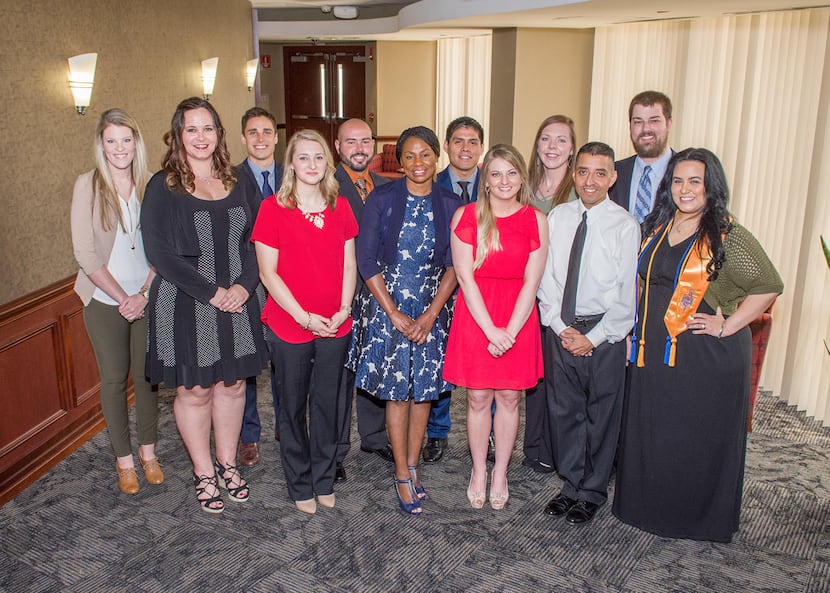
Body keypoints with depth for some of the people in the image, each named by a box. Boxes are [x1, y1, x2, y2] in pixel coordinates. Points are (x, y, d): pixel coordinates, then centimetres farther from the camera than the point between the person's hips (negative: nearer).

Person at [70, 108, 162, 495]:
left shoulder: (150, 185, -2)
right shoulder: (87, 185, -7)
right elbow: (85, 253, -10)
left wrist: (144, 294, -11)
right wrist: (122, 298, -12)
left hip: (147, 298, 2)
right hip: (104, 300, -1)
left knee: (146, 375, 10)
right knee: (114, 378, 8)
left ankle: (148, 451, 29)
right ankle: (124, 458, 24)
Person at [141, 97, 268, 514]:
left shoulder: (238, 183, 8)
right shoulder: (163, 187, -6)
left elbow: (256, 241, 6)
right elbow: (159, 252, -13)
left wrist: (244, 285, -11)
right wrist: (211, 292, -16)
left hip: (236, 303, 4)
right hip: (185, 305, -4)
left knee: (232, 384, 12)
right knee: (194, 389, 7)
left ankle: (227, 464, 30)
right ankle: (204, 474, 25)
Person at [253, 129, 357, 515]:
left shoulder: (340, 207, 6)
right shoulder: (273, 209, -6)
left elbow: (349, 265, 8)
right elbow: (268, 272, -8)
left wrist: (344, 309, -5)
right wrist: (303, 316, -13)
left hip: (335, 325, 3)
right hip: (288, 324, -3)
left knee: (326, 403, 12)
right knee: (293, 406, 10)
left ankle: (324, 480, 29)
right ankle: (300, 486, 27)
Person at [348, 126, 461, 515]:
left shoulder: (450, 205, 0)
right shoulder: (381, 199, -6)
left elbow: (454, 266, 0)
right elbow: (366, 260, -8)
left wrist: (431, 314, -10)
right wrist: (394, 313, -11)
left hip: (431, 308, 2)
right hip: (386, 305, -2)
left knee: (423, 389, 9)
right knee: (396, 390, 3)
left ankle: (412, 465, 26)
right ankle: (403, 475, 16)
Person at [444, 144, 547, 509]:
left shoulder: (536, 220, 0)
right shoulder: (466, 216, -3)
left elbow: (531, 281, -5)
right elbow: (464, 276, -9)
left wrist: (511, 331, -14)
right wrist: (491, 330, -15)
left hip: (518, 318, 1)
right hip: (474, 317, -1)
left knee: (509, 397, 9)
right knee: (478, 398, 6)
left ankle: (500, 473, 25)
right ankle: (478, 471, 24)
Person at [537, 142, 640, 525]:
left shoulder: (625, 226, -9)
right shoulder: (557, 217, 2)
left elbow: (628, 294, -9)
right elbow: (545, 277, 4)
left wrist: (593, 338, -11)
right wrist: (560, 326, -5)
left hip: (605, 332, -3)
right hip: (562, 329, 3)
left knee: (601, 414, 9)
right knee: (565, 409, 13)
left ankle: (593, 491, 27)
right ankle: (570, 483, 31)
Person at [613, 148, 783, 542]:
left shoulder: (727, 236, -10)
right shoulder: (656, 227, 8)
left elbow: (769, 286, -8)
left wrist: (728, 325, -12)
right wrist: (640, 329, 11)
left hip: (707, 355, -6)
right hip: (655, 351, 6)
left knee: (700, 439, 6)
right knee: (649, 434, 13)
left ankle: (700, 518, 26)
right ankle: (651, 507, 32)